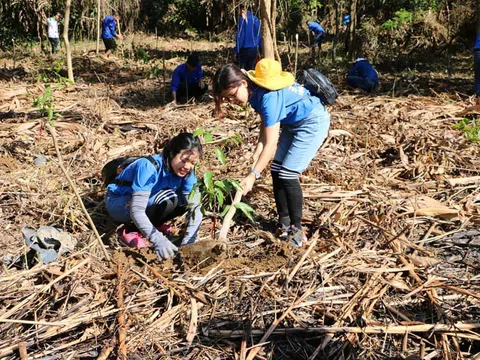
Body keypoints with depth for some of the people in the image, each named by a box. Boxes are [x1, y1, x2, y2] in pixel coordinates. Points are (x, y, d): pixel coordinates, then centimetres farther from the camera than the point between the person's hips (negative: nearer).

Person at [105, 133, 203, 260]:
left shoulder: (186, 172, -15)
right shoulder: (149, 167, -34)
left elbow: (195, 207, -19)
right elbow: (136, 211, -39)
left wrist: (188, 242, -33)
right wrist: (159, 240, -49)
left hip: (147, 200, 6)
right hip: (118, 203, -6)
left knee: (190, 199, -17)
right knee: (167, 198, -33)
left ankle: (153, 225, 1)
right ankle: (133, 232, -13)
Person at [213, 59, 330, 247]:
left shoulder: (268, 96, -33)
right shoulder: (255, 91, -7)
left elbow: (271, 144, -33)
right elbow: (266, 123, 4)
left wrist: (253, 175, -34)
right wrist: (257, 152, -8)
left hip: (313, 121, -9)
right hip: (293, 123, 9)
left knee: (288, 174, -13)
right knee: (277, 171, 4)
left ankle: (296, 229, -1)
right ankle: (284, 222, 15)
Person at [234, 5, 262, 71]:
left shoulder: (242, 20, -11)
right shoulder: (256, 20, 8)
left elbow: (240, 36, -14)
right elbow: (259, 36, 12)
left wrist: (236, 50, -10)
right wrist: (260, 50, 17)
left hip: (244, 50, -5)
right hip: (254, 50, 6)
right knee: (250, 69, 12)